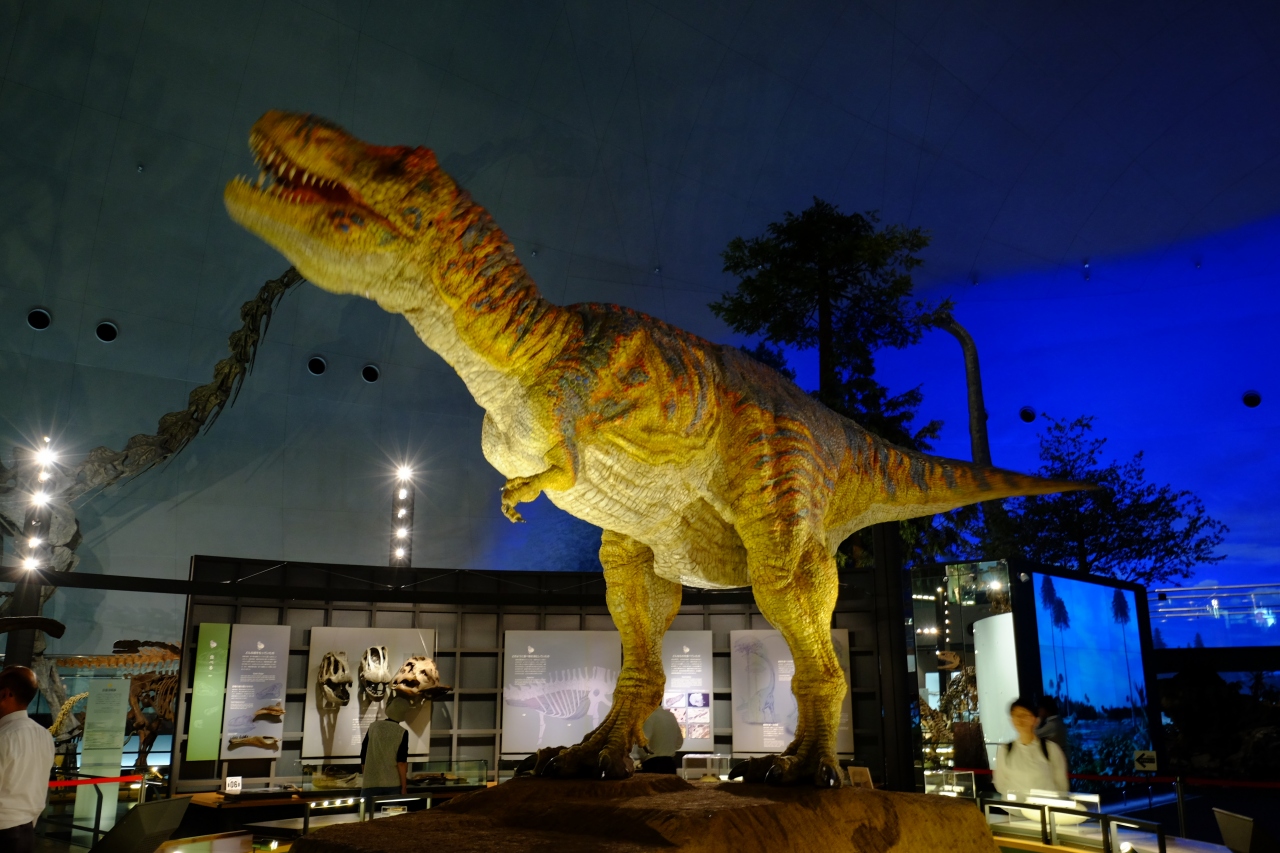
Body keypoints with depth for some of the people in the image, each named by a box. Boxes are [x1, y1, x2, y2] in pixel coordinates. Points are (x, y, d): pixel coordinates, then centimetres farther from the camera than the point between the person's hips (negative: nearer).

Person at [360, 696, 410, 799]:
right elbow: (401, 763, -9)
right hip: (393, 784, -1)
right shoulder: (402, 732, -4)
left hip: (371, 783, 1)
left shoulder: (373, 726, 3)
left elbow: (363, 755, 9)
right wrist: (404, 787, -4)